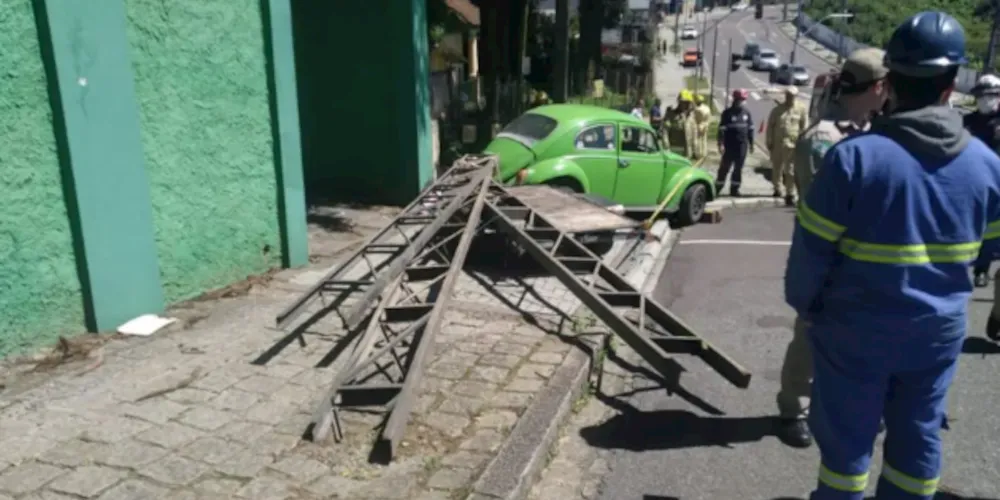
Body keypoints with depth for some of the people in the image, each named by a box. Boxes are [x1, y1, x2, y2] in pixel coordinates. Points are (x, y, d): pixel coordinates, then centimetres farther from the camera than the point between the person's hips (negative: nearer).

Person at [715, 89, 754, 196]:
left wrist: (751, 143, 11)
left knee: (738, 168, 7)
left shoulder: (747, 112, 7)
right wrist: (721, 144, -16)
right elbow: (722, 129, -9)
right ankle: (717, 188, 7)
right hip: (730, 145, -4)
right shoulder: (728, 113, -5)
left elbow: (750, 128, 12)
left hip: (742, 145, 4)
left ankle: (734, 189, 15)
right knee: (724, 167, -1)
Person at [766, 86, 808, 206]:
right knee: (776, 167, 12)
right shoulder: (777, 110, 9)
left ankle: (790, 194, -2)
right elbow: (770, 126, 9)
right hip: (777, 143, 3)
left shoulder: (801, 110, 4)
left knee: (790, 170, -5)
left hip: (793, 145, -3)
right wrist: (769, 141, 3)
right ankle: (777, 188, 30)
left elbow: (804, 128, 3)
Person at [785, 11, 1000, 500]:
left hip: (856, 328, -4)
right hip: (939, 328, 4)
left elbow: (812, 249, -16)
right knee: (918, 434, 20)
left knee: (847, 434, 13)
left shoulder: (854, 155, -20)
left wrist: (802, 302, 0)